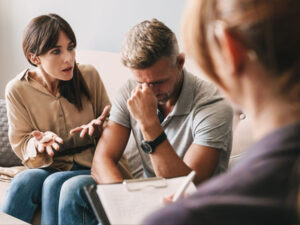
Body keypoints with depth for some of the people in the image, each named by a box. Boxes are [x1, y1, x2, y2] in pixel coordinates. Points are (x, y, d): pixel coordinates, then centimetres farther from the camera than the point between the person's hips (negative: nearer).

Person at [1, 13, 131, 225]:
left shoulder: (89, 76, -4)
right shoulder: (17, 90, -3)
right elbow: (20, 143, 2)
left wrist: (99, 126, -18)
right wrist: (37, 143, -21)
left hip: (89, 167, -1)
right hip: (48, 167, 1)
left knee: (56, 182, -31)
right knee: (24, 181, -31)